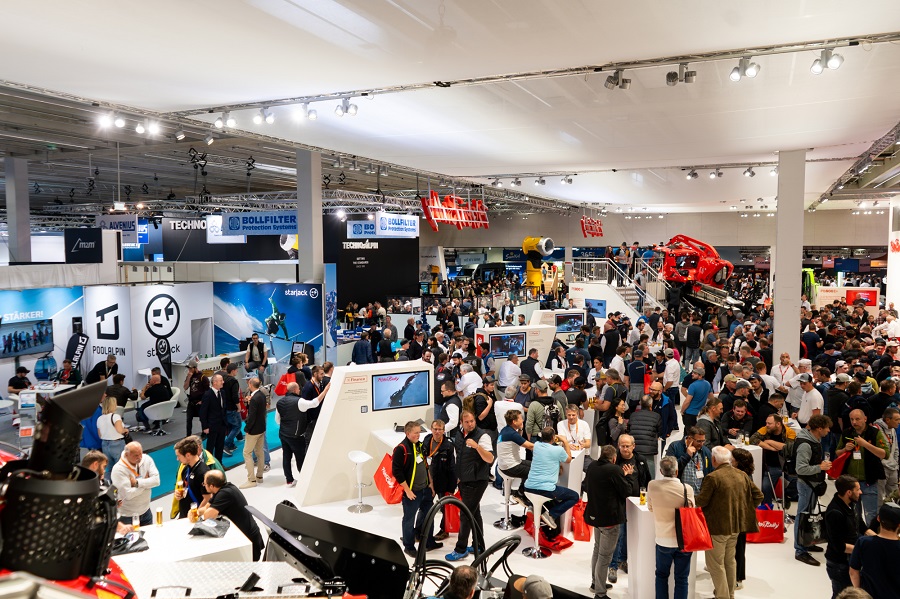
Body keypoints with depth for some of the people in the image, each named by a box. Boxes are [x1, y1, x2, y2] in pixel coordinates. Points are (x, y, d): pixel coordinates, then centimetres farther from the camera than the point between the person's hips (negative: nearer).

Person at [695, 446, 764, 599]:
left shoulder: (712, 477, -20)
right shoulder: (742, 475, 3)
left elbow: (701, 501, -18)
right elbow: (758, 495, 9)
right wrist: (744, 510, 16)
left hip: (717, 527, -8)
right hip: (736, 525, 8)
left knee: (715, 563, 4)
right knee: (730, 560, 21)